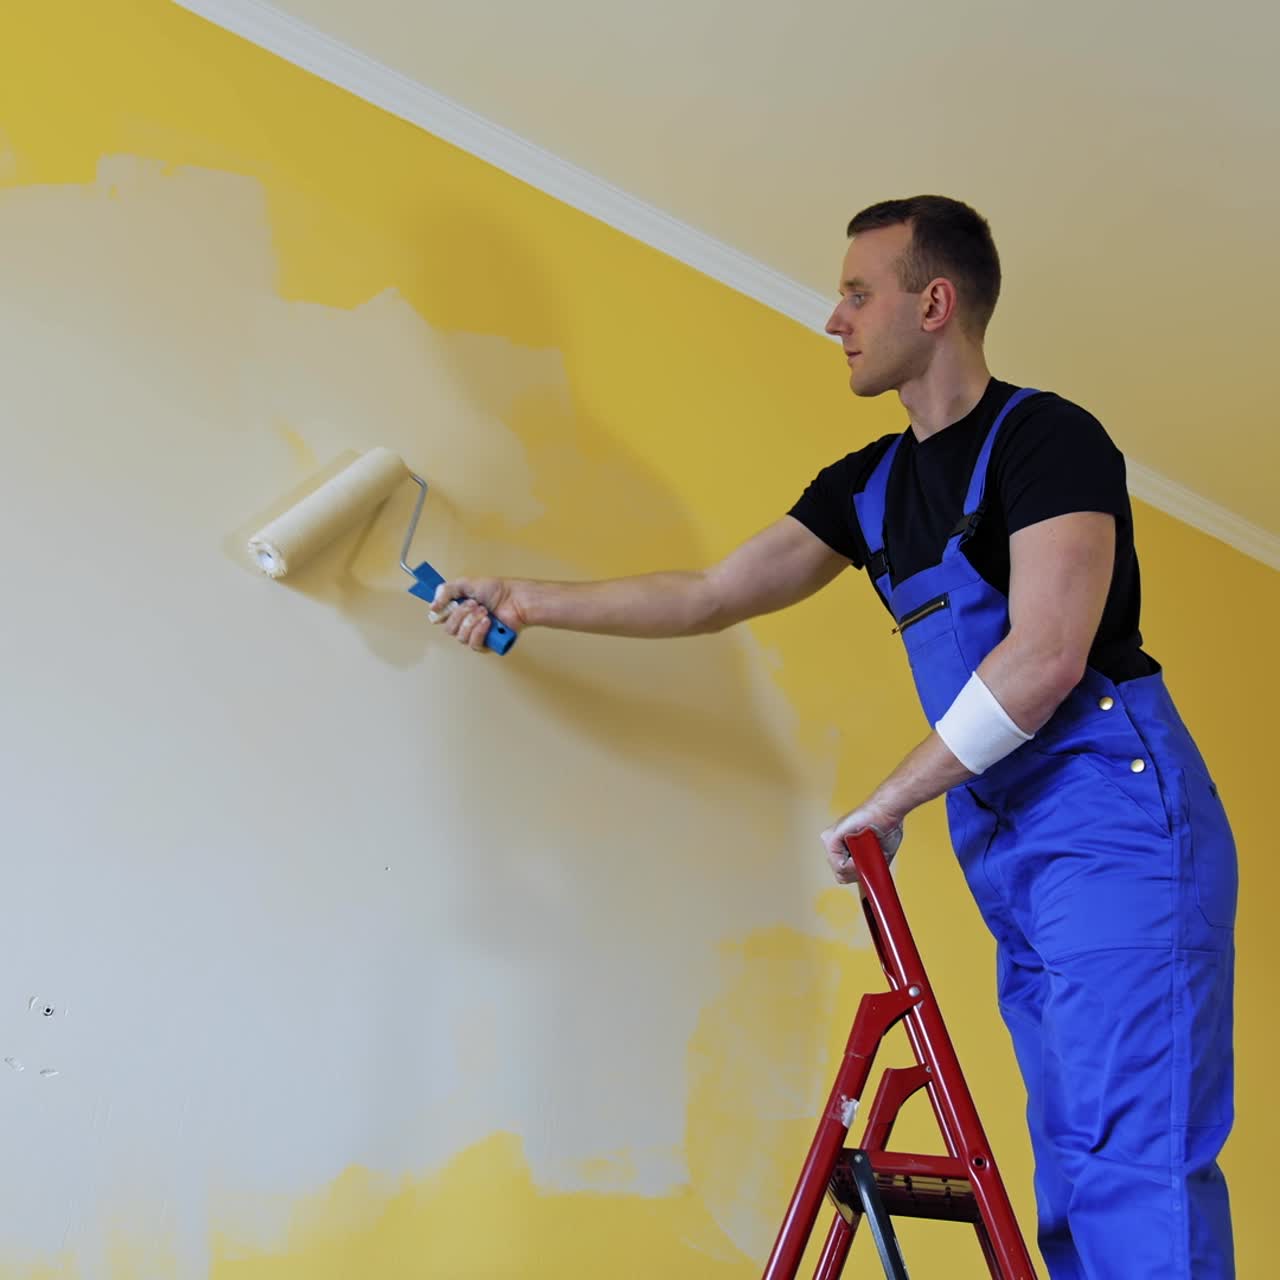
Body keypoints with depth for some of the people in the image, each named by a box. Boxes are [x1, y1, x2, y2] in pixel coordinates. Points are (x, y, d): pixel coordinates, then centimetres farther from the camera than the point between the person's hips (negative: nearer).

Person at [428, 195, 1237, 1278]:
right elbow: (712, 595, 16)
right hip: (1005, 841, 8)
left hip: (1111, 819, -7)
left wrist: (886, 805, -13)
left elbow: (1045, 655, -19)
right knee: (1073, 1162, 9)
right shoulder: (871, 484, 14)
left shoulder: (1047, 437, -8)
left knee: (1132, 1154, -10)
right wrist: (528, 602, 16)